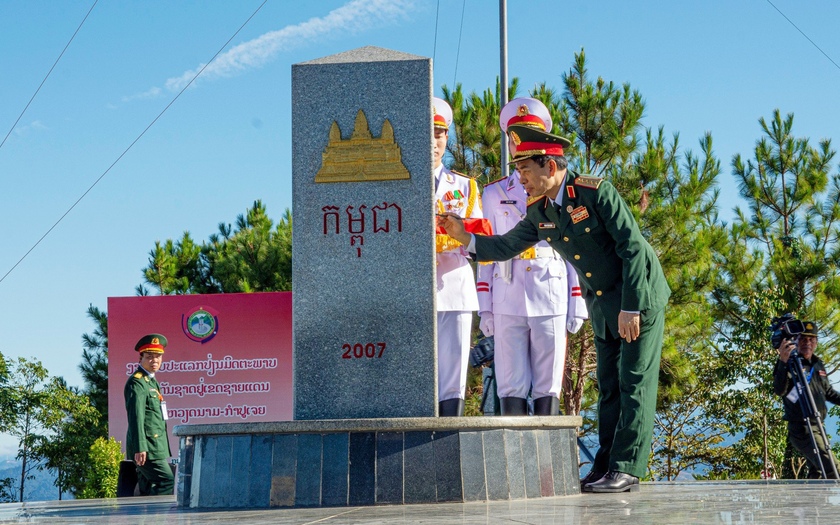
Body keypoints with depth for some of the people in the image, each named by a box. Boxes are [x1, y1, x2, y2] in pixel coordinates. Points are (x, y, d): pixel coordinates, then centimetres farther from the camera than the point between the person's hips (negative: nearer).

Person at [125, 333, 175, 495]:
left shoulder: (152, 382, 21)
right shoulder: (136, 383, -10)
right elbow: (135, 417, -18)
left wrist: (164, 450, 24)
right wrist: (140, 448, -25)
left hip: (156, 448, 10)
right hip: (147, 449, -10)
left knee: (149, 490, 7)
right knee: (168, 484, -14)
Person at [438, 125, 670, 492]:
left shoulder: (597, 192, -22)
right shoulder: (539, 214, 0)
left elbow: (633, 249, -22)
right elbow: (506, 246, 8)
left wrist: (630, 308, -23)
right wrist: (464, 237, -8)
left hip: (639, 297, -7)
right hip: (602, 306, 7)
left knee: (634, 382, -6)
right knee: (608, 386, 10)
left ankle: (625, 469, -7)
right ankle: (605, 466, 14)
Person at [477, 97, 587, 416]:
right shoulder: (494, 194, 15)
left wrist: (577, 306, 2)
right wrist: (485, 307, 3)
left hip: (551, 300, -1)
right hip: (508, 302, 1)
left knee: (548, 388, 1)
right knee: (511, 387, -2)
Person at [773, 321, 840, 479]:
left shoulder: (818, 364, 13)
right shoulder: (792, 363, -11)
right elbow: (779, 390, -28)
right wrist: (783, 362, -41)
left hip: (816, 428, 9)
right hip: (802, 429, -9)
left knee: (816, 472, 16)